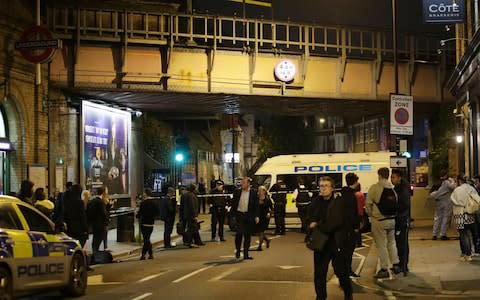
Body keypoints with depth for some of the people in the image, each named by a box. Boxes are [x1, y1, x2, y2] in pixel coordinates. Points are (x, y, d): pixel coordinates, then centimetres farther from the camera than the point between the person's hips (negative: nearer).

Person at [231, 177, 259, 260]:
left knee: (247, 235, 3)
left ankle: (246, 254, 8)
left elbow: (256, 205, 3)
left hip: (249, 216, 0)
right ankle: (237, 250, 11)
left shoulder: (253, 192, 2)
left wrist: (256, 216, -3)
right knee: (239, 232, -10)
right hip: (239, 215, 0)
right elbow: (233, 204, 7)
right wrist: (233, 215, 2)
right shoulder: (237, 191, 3)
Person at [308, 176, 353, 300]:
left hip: (337, 242, -4)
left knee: (341, 271, 6)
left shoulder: (339, 202, -8)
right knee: (319, 273, 4)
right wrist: (312, 223, -11)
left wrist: (318, 226, -14)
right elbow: (309, 218, 12)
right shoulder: (316, 202, 6)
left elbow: (336, 221, -18)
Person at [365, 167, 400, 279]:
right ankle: (395, 265, 23)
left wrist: (371, 215, 3)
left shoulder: (374, 188, -13)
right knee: (391, 242, 20)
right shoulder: (393, 188, 0)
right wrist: (391, 213, 13)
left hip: (379, 220, -5)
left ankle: (384, 269, 5)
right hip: (392, 219, 5)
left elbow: (368, 203, -13)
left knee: (381, 245, 2)